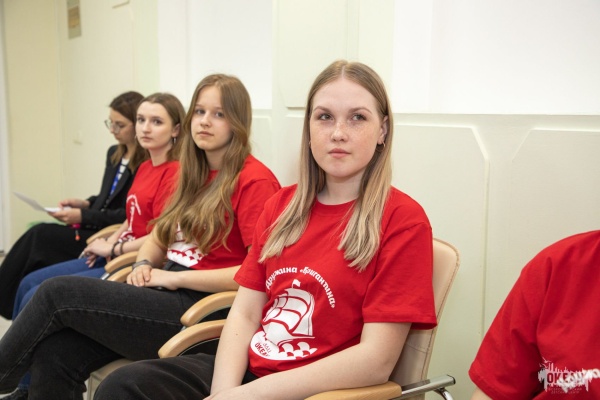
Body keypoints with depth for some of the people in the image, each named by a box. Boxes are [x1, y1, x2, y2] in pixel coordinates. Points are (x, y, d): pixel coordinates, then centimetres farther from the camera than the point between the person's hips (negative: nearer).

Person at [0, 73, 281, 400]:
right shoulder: (192, 174, 17)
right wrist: (144, 265, 2)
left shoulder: (254, 180, -8)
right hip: (166, 296, 7)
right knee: (53, 354, -15)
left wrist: (176, 277, -14)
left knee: (58, 293, -12)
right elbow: (160, 235, 25)